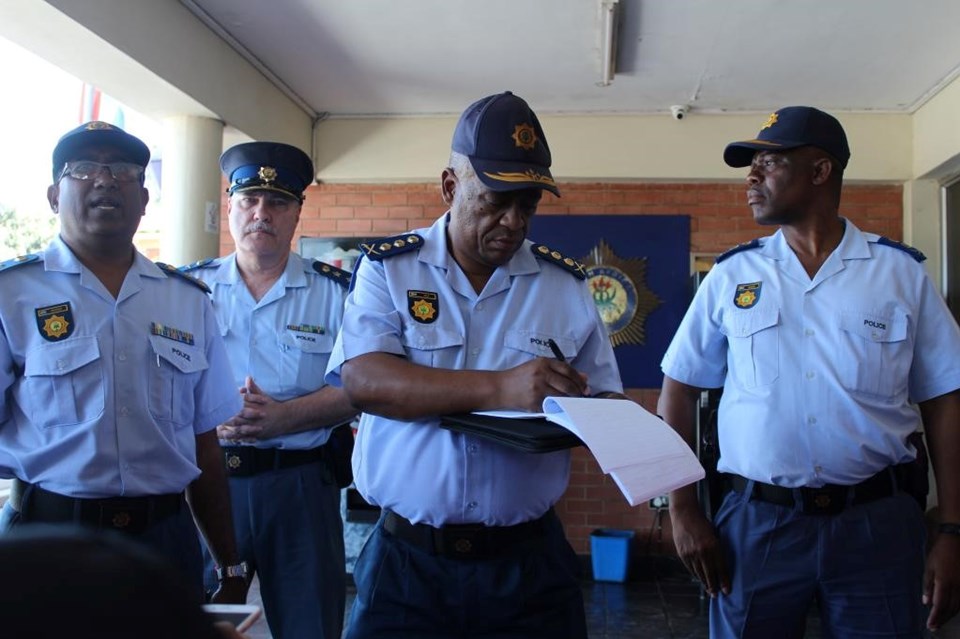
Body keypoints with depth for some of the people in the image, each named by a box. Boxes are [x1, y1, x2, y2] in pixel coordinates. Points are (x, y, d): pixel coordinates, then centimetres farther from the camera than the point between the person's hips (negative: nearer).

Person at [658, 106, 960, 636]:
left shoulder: (902, 272, 2)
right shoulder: (731, 275, 3)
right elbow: (678, 392, 4)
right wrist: (682, 510, -2)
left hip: (877, 523, 0)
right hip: (757, 522, 1)